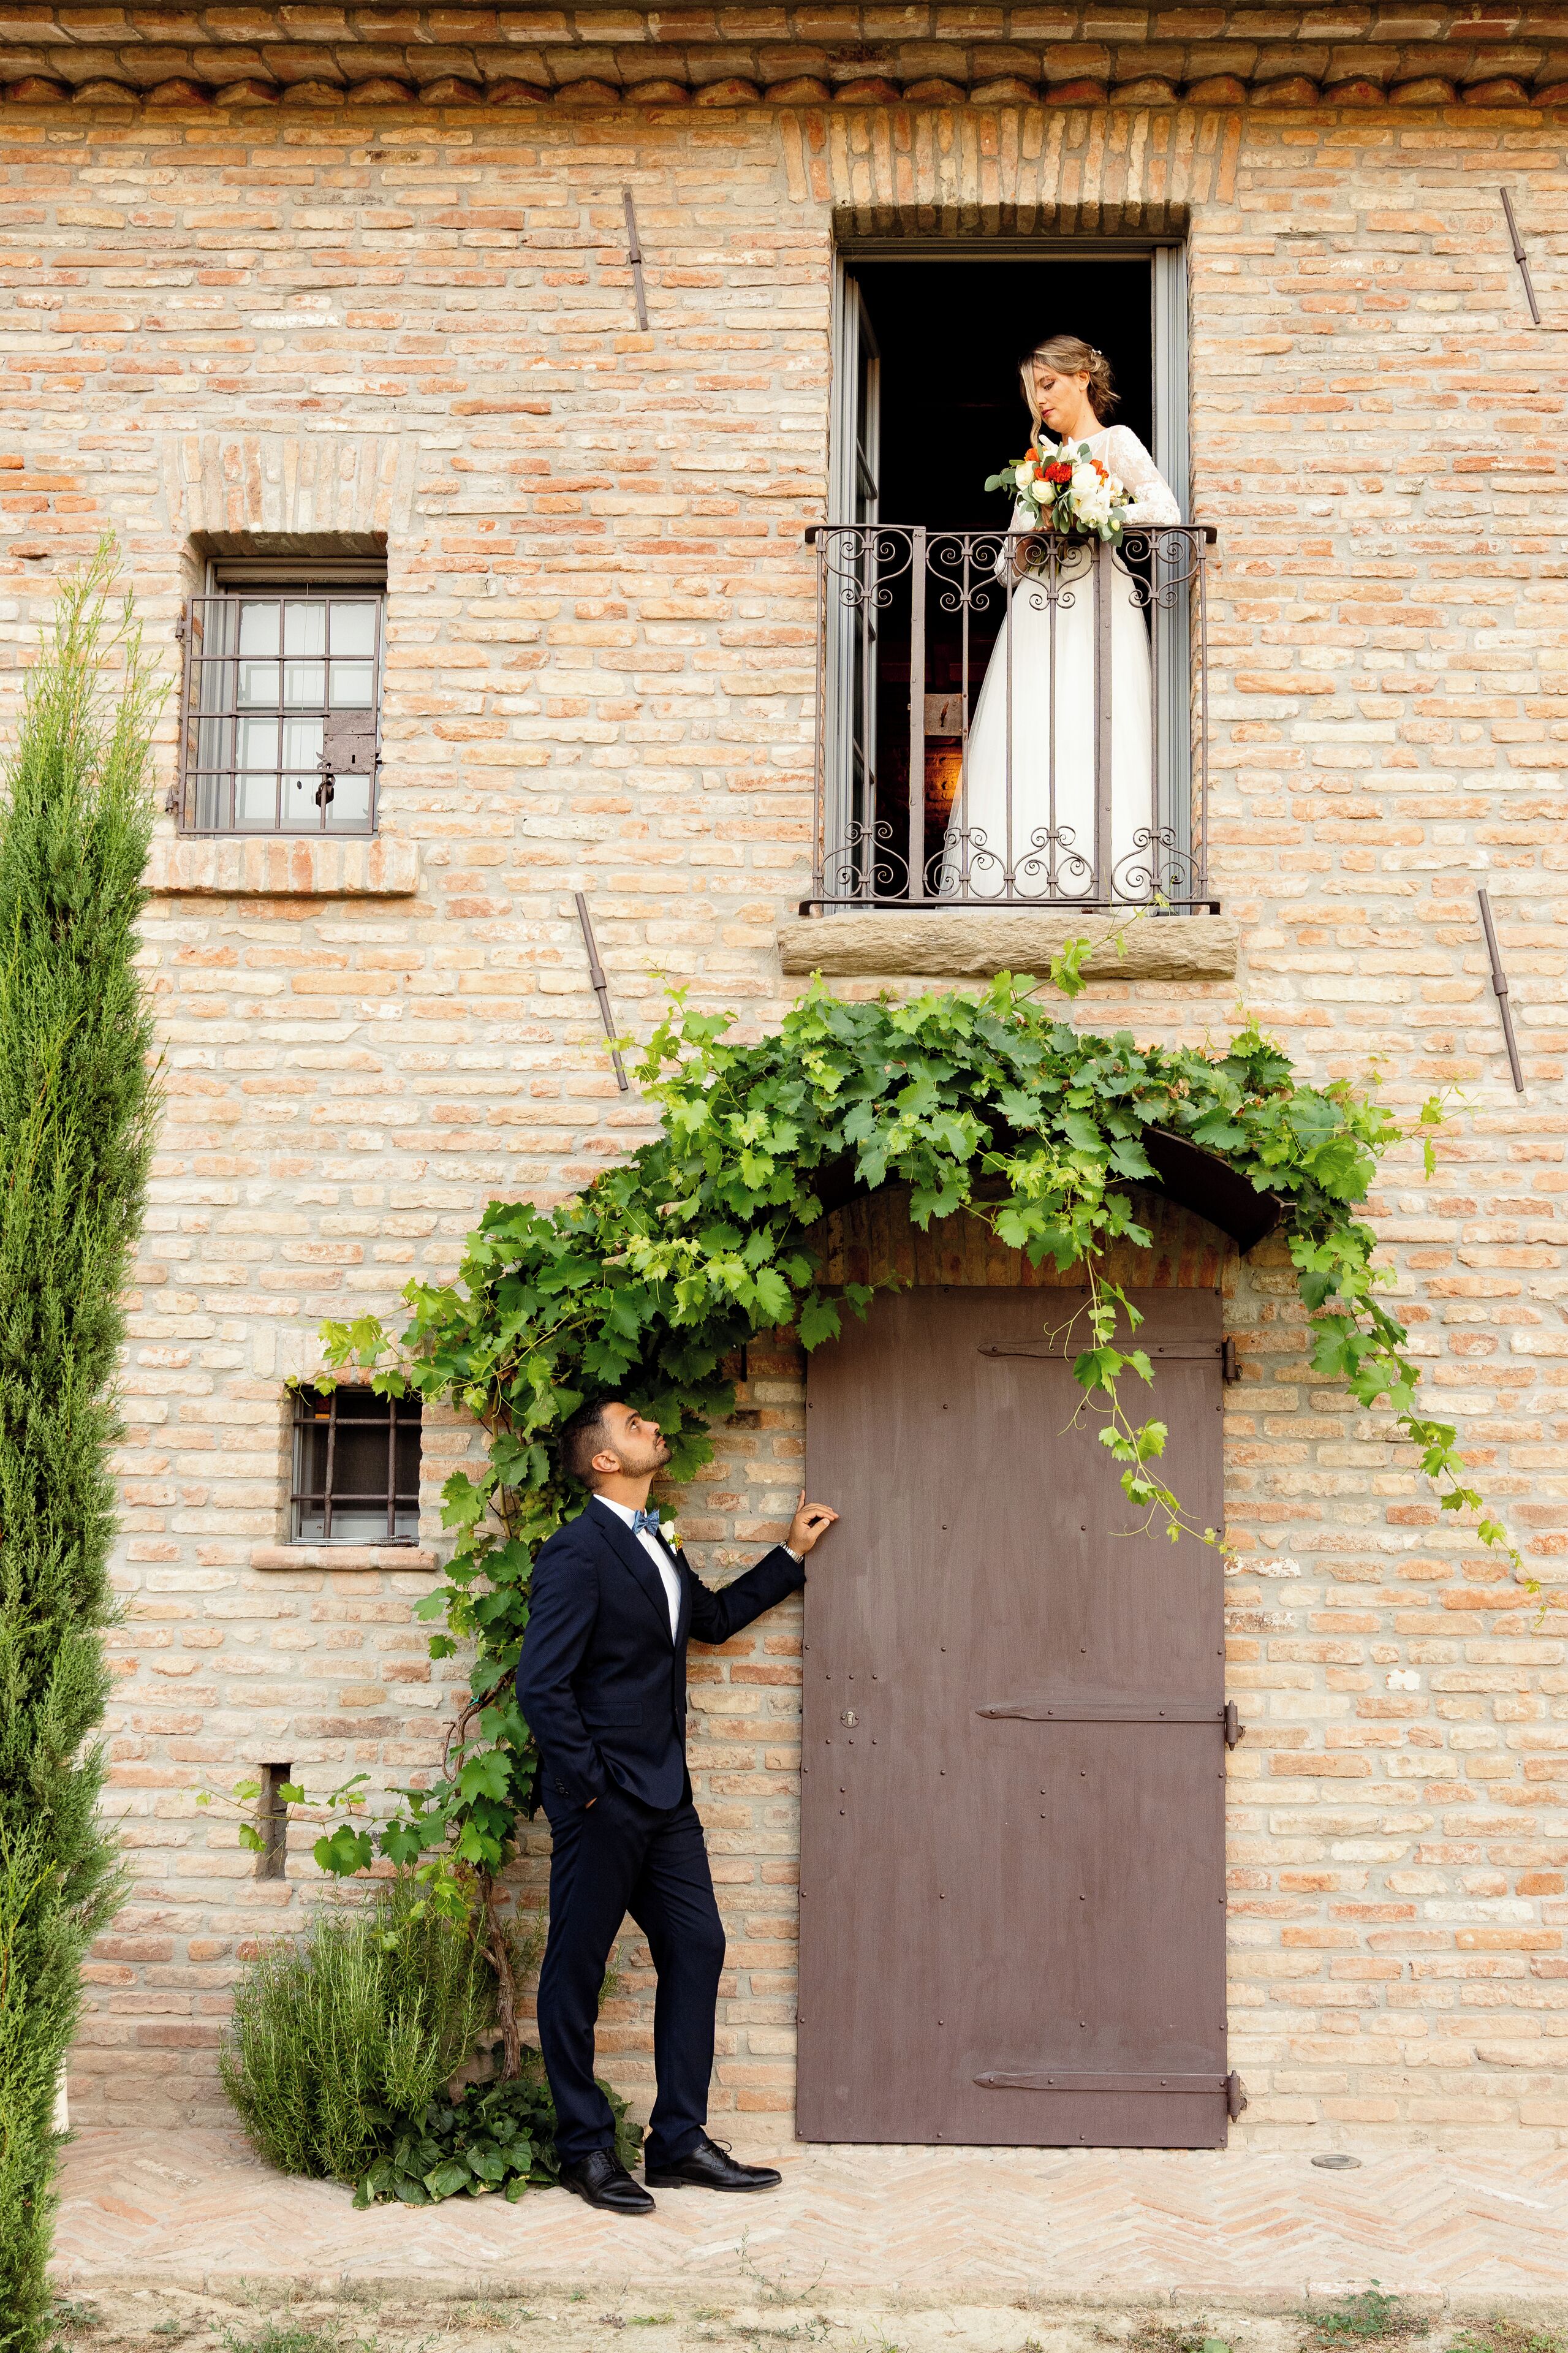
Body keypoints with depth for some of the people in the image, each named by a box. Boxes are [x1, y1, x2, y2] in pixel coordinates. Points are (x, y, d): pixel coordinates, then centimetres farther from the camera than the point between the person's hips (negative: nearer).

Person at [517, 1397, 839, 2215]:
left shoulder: (655, 1546, 15)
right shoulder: (576, 1551, -15)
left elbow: (715, 1618, 30)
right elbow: (541, 1684, -19)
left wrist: (792, 1554, 28)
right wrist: (586, 1784, -14)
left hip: (665, 1796, 9)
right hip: (603, 1802, -9)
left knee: (696, 1951, 8)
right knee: (577, 1968, 4)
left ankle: (679, 2142, 18)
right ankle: (585, 2147, 16)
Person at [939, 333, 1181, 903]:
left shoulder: (1115, 443, 8)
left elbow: (1165, 512, -10)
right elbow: (1005, 566, 23)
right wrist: (1021, 552, 1)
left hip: (1095, 612, -5)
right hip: (1035, 615, 5)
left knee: (1089, 745, -15)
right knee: (1022, 751, -8)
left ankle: (1098, 890, -19)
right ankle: (1025, 890, -13)